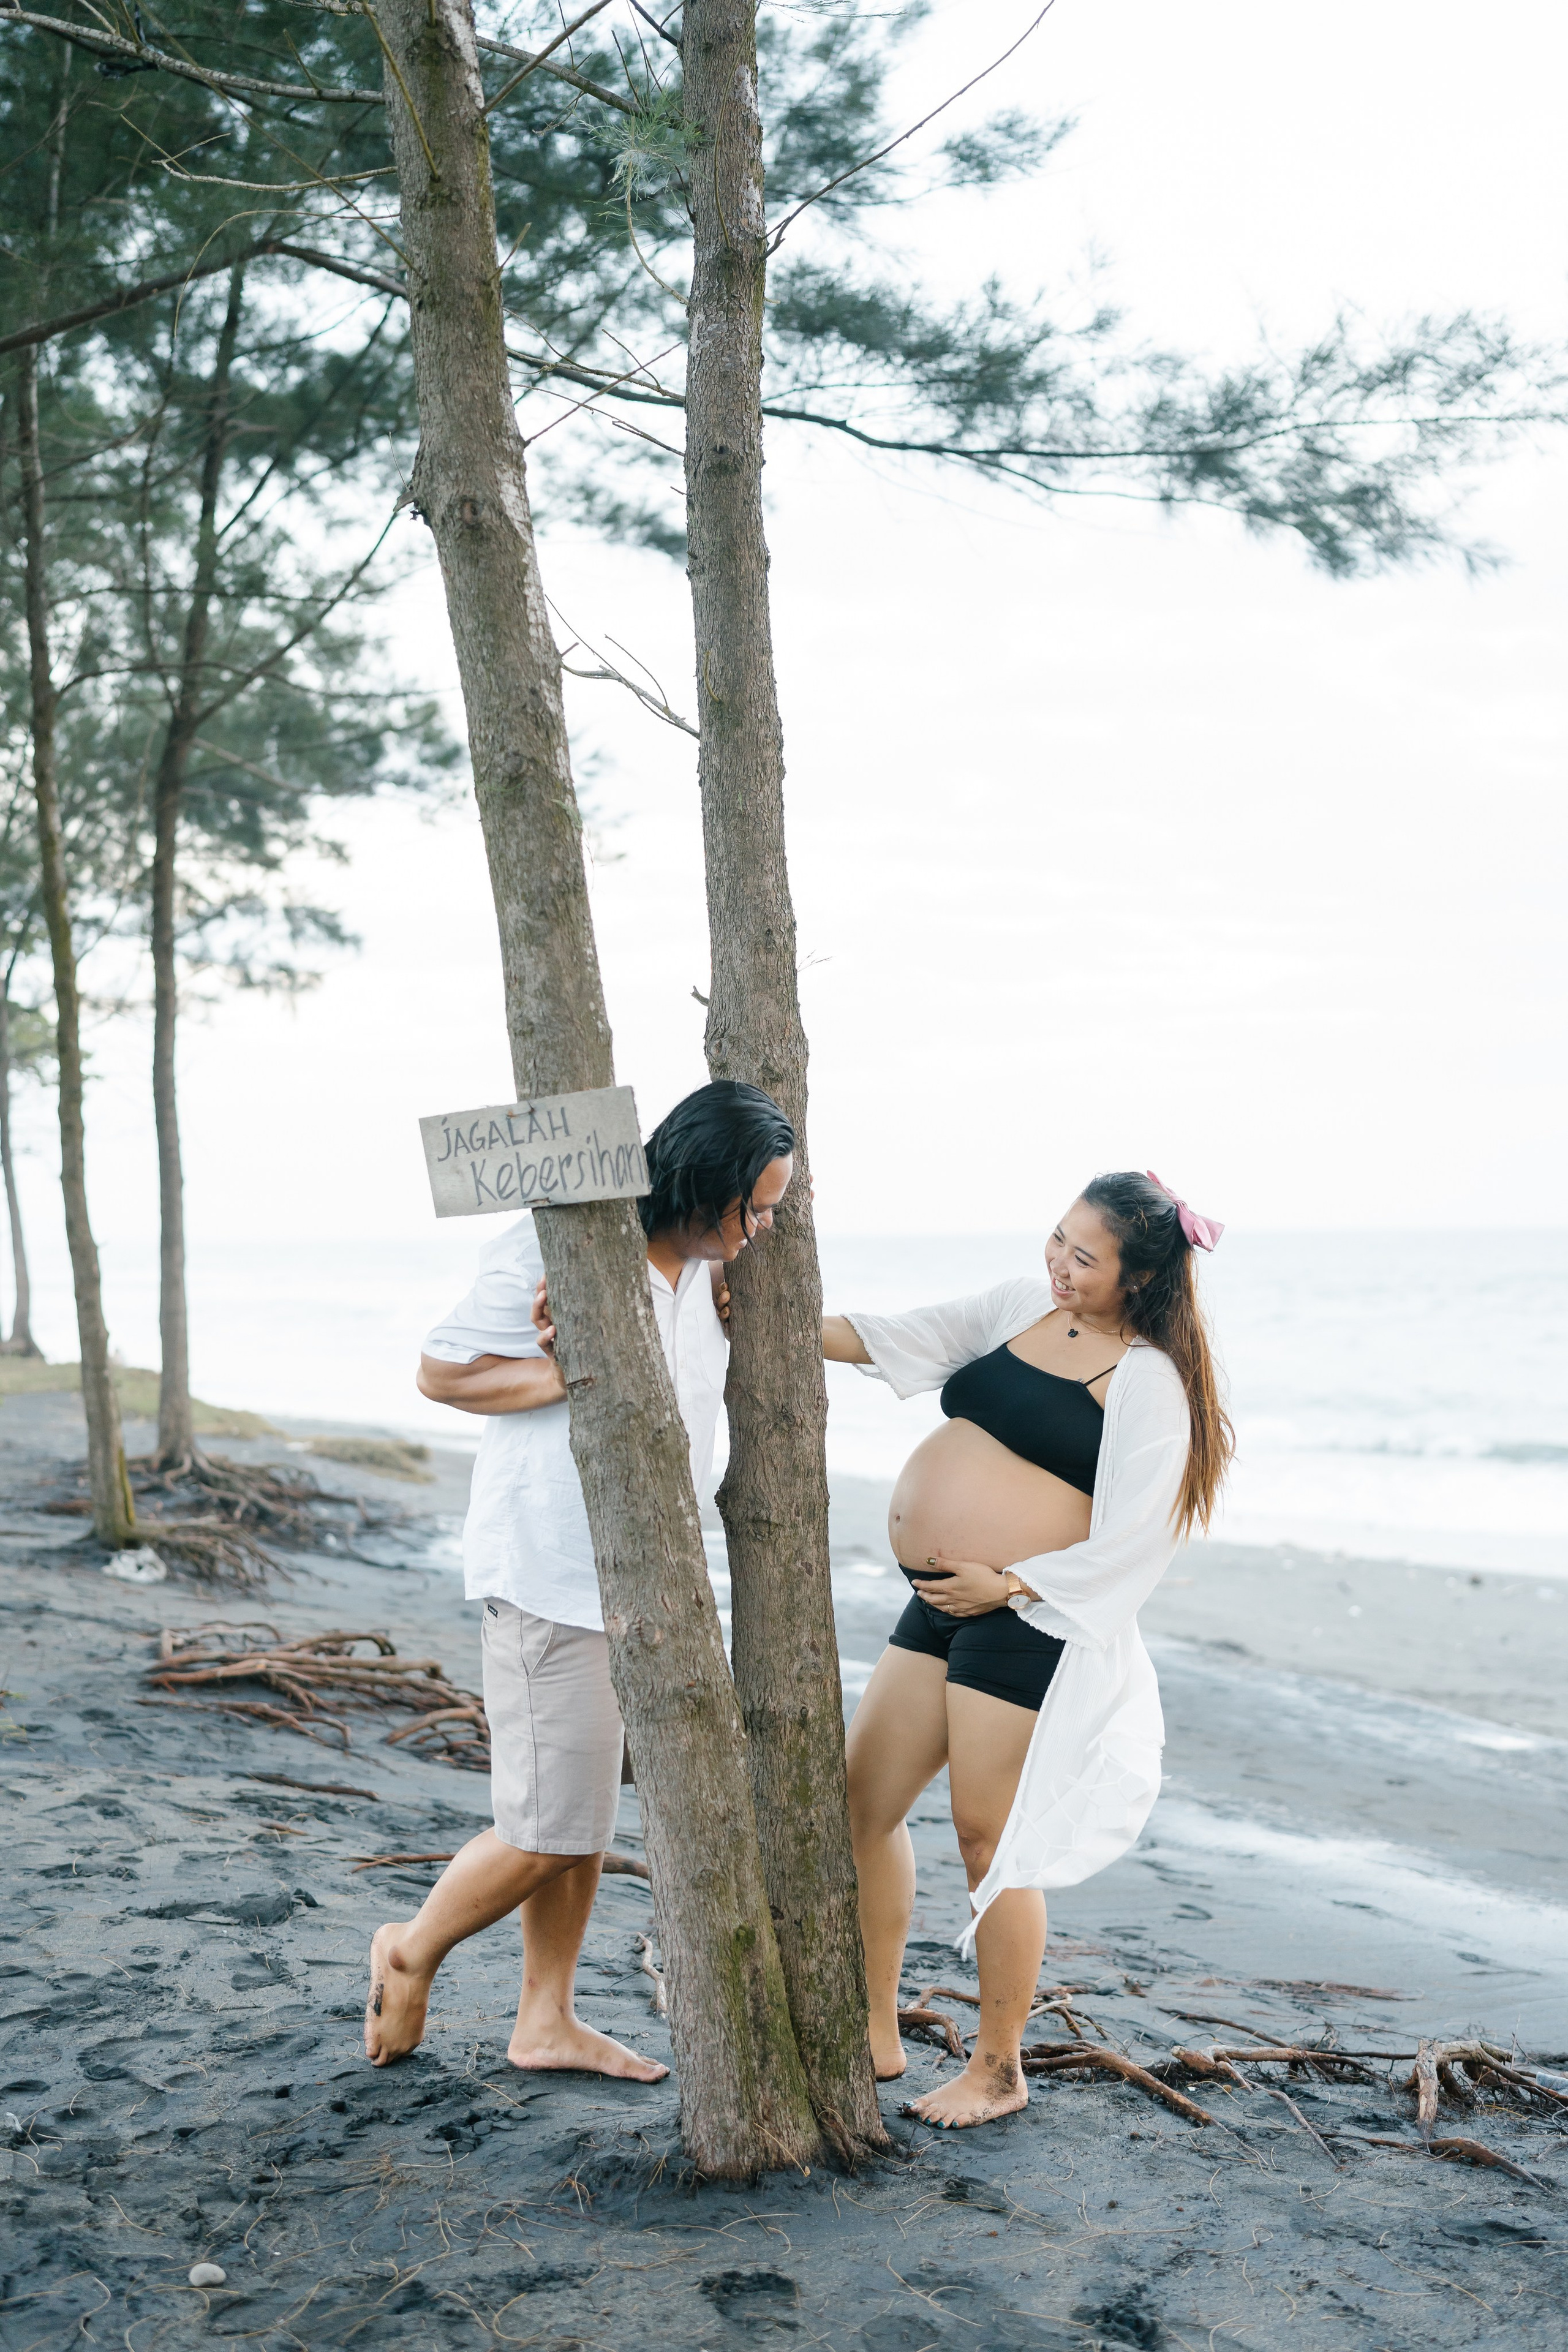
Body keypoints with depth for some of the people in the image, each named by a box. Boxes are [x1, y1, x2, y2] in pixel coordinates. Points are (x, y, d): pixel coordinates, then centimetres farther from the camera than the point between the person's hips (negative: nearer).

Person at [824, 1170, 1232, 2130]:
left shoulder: (1148, 1380, -11)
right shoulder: (1022, 1305, 9)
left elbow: (1134, 1542, -15)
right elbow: (889, 1337, 7)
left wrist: (1007, 1584, -17)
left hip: (1029, 1620, -8)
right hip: (941, 1605, 8)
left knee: (990, 1838, 0)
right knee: (863, 1801, 10)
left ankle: (999, 2069, 19)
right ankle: (877, 2035, 25)